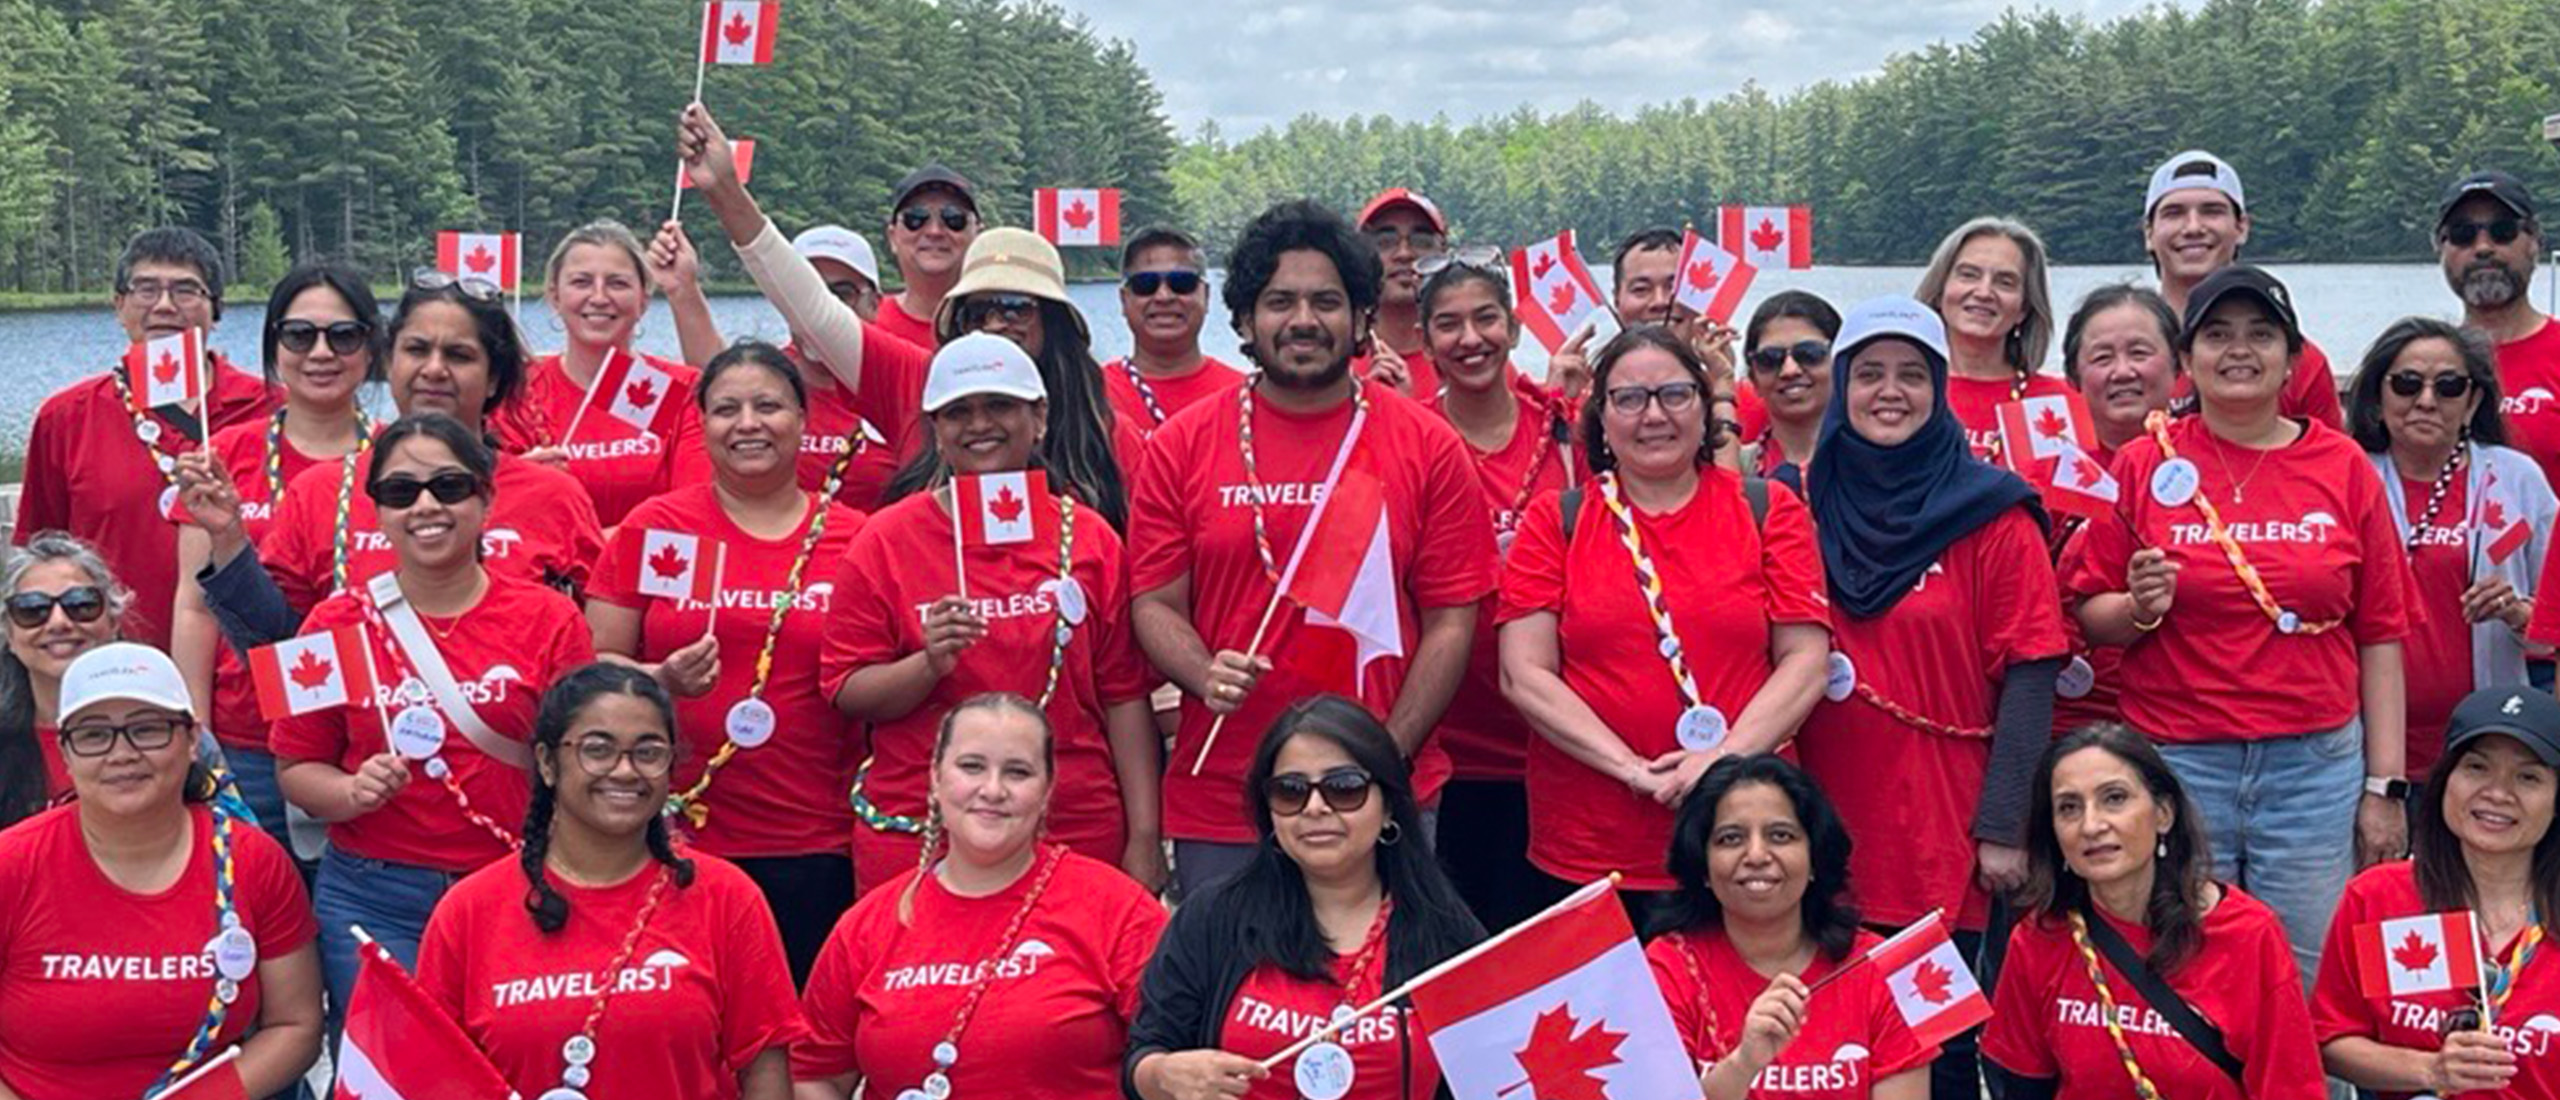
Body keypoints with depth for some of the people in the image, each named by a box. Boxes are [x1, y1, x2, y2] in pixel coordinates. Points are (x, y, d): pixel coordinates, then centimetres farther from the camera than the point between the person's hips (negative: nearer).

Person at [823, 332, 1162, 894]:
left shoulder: (1088, 537, 7)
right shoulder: (884, 542, 3)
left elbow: (1125, 695, 6)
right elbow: (847, 692, 0)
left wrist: (1144, 839, 2)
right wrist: (930, 664, -18)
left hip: (1079, 837, 1)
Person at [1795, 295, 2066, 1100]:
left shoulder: (1990, 514, -2)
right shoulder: (1807, 507, 7)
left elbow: (2030, 674, -5)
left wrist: (2005, 827, -9)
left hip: (1945, 850, -3)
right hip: (1824, 845, 3)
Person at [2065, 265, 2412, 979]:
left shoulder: (2344, 466, 6)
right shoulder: (2144, 464, 3)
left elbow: (2381, 635, 6)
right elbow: (2088, 616, 7)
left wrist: (2383, 786, 2)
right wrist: (2139, 607, -16)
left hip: (2317, 763, 1)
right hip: (2174, 760, -1)